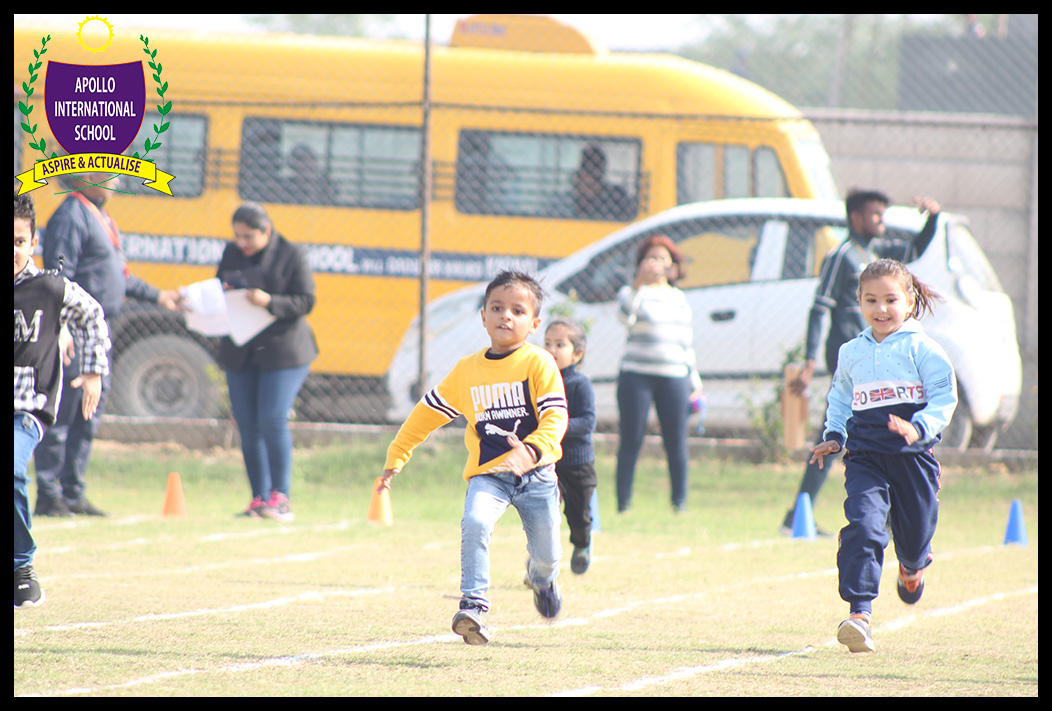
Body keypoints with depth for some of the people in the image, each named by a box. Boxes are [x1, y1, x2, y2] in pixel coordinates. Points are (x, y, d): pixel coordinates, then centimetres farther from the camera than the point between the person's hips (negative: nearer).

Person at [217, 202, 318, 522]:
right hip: (239, 351, 5)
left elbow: (305, 302, -8)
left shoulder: (292, 255, -5)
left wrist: (270, 302, -23)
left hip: (282, 350, -5)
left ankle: (281, 498, -8)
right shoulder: (232, 253, 9)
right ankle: (259, 499, 9)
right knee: (248, 427, 3)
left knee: (273, 421, -14)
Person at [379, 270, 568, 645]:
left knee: (546, 555, 7)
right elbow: (427, 414, 12)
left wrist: (532, 450, -39)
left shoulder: (539, 364, -9)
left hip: (536, 473, -1)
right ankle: (473, 605, -28)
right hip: (487, 474, 1)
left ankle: (541, 578, 46)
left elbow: (555, 417, -19)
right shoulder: (466, 371, 1)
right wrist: (395, 459, 12)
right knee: (475, 522, -29)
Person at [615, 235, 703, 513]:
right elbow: (624, 314, -22)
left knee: (676, 441, -1)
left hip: (673, 376, 4)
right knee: (631, 440, -4)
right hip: (637, 375, -4)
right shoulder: (632, 292, 2)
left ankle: (680, 501, 8)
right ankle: (623, 503, -1)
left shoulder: (679, 298, 17)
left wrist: (695, 380, 18)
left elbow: (687, 341, 20)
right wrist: (639, 282, -34)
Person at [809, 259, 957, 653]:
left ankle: (912, 567, 52)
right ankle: (858, 613, -24)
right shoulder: (851, 353, 11)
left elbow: (944, 397, -6)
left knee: (914, 532, 12)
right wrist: (833, 435, 14)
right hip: (865, 456, 1)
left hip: (913, 455, -1)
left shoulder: (921, 348, -2)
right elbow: (840, 397, 27)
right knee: (863, 527, -19)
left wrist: (919, 428, -21)